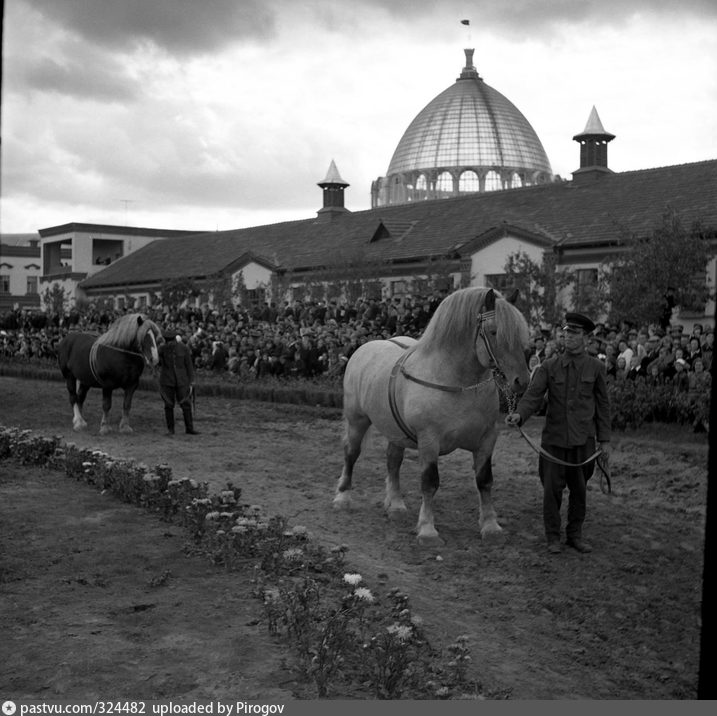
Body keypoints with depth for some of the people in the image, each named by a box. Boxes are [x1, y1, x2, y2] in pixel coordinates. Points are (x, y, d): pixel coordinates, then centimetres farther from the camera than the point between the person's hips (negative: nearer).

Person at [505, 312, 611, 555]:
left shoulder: (596, 367, 1)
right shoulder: (549, 366, 1)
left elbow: (602, 404, 4)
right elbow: (533, 394, -8)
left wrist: (604, 439, 2)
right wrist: (519, 415, -27)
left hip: (583, 439, 0)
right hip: (554, 437, 0)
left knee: (579, 489, 9)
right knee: (552, 488, 2)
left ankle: (575, 535, 24)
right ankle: (553, 538, 14)